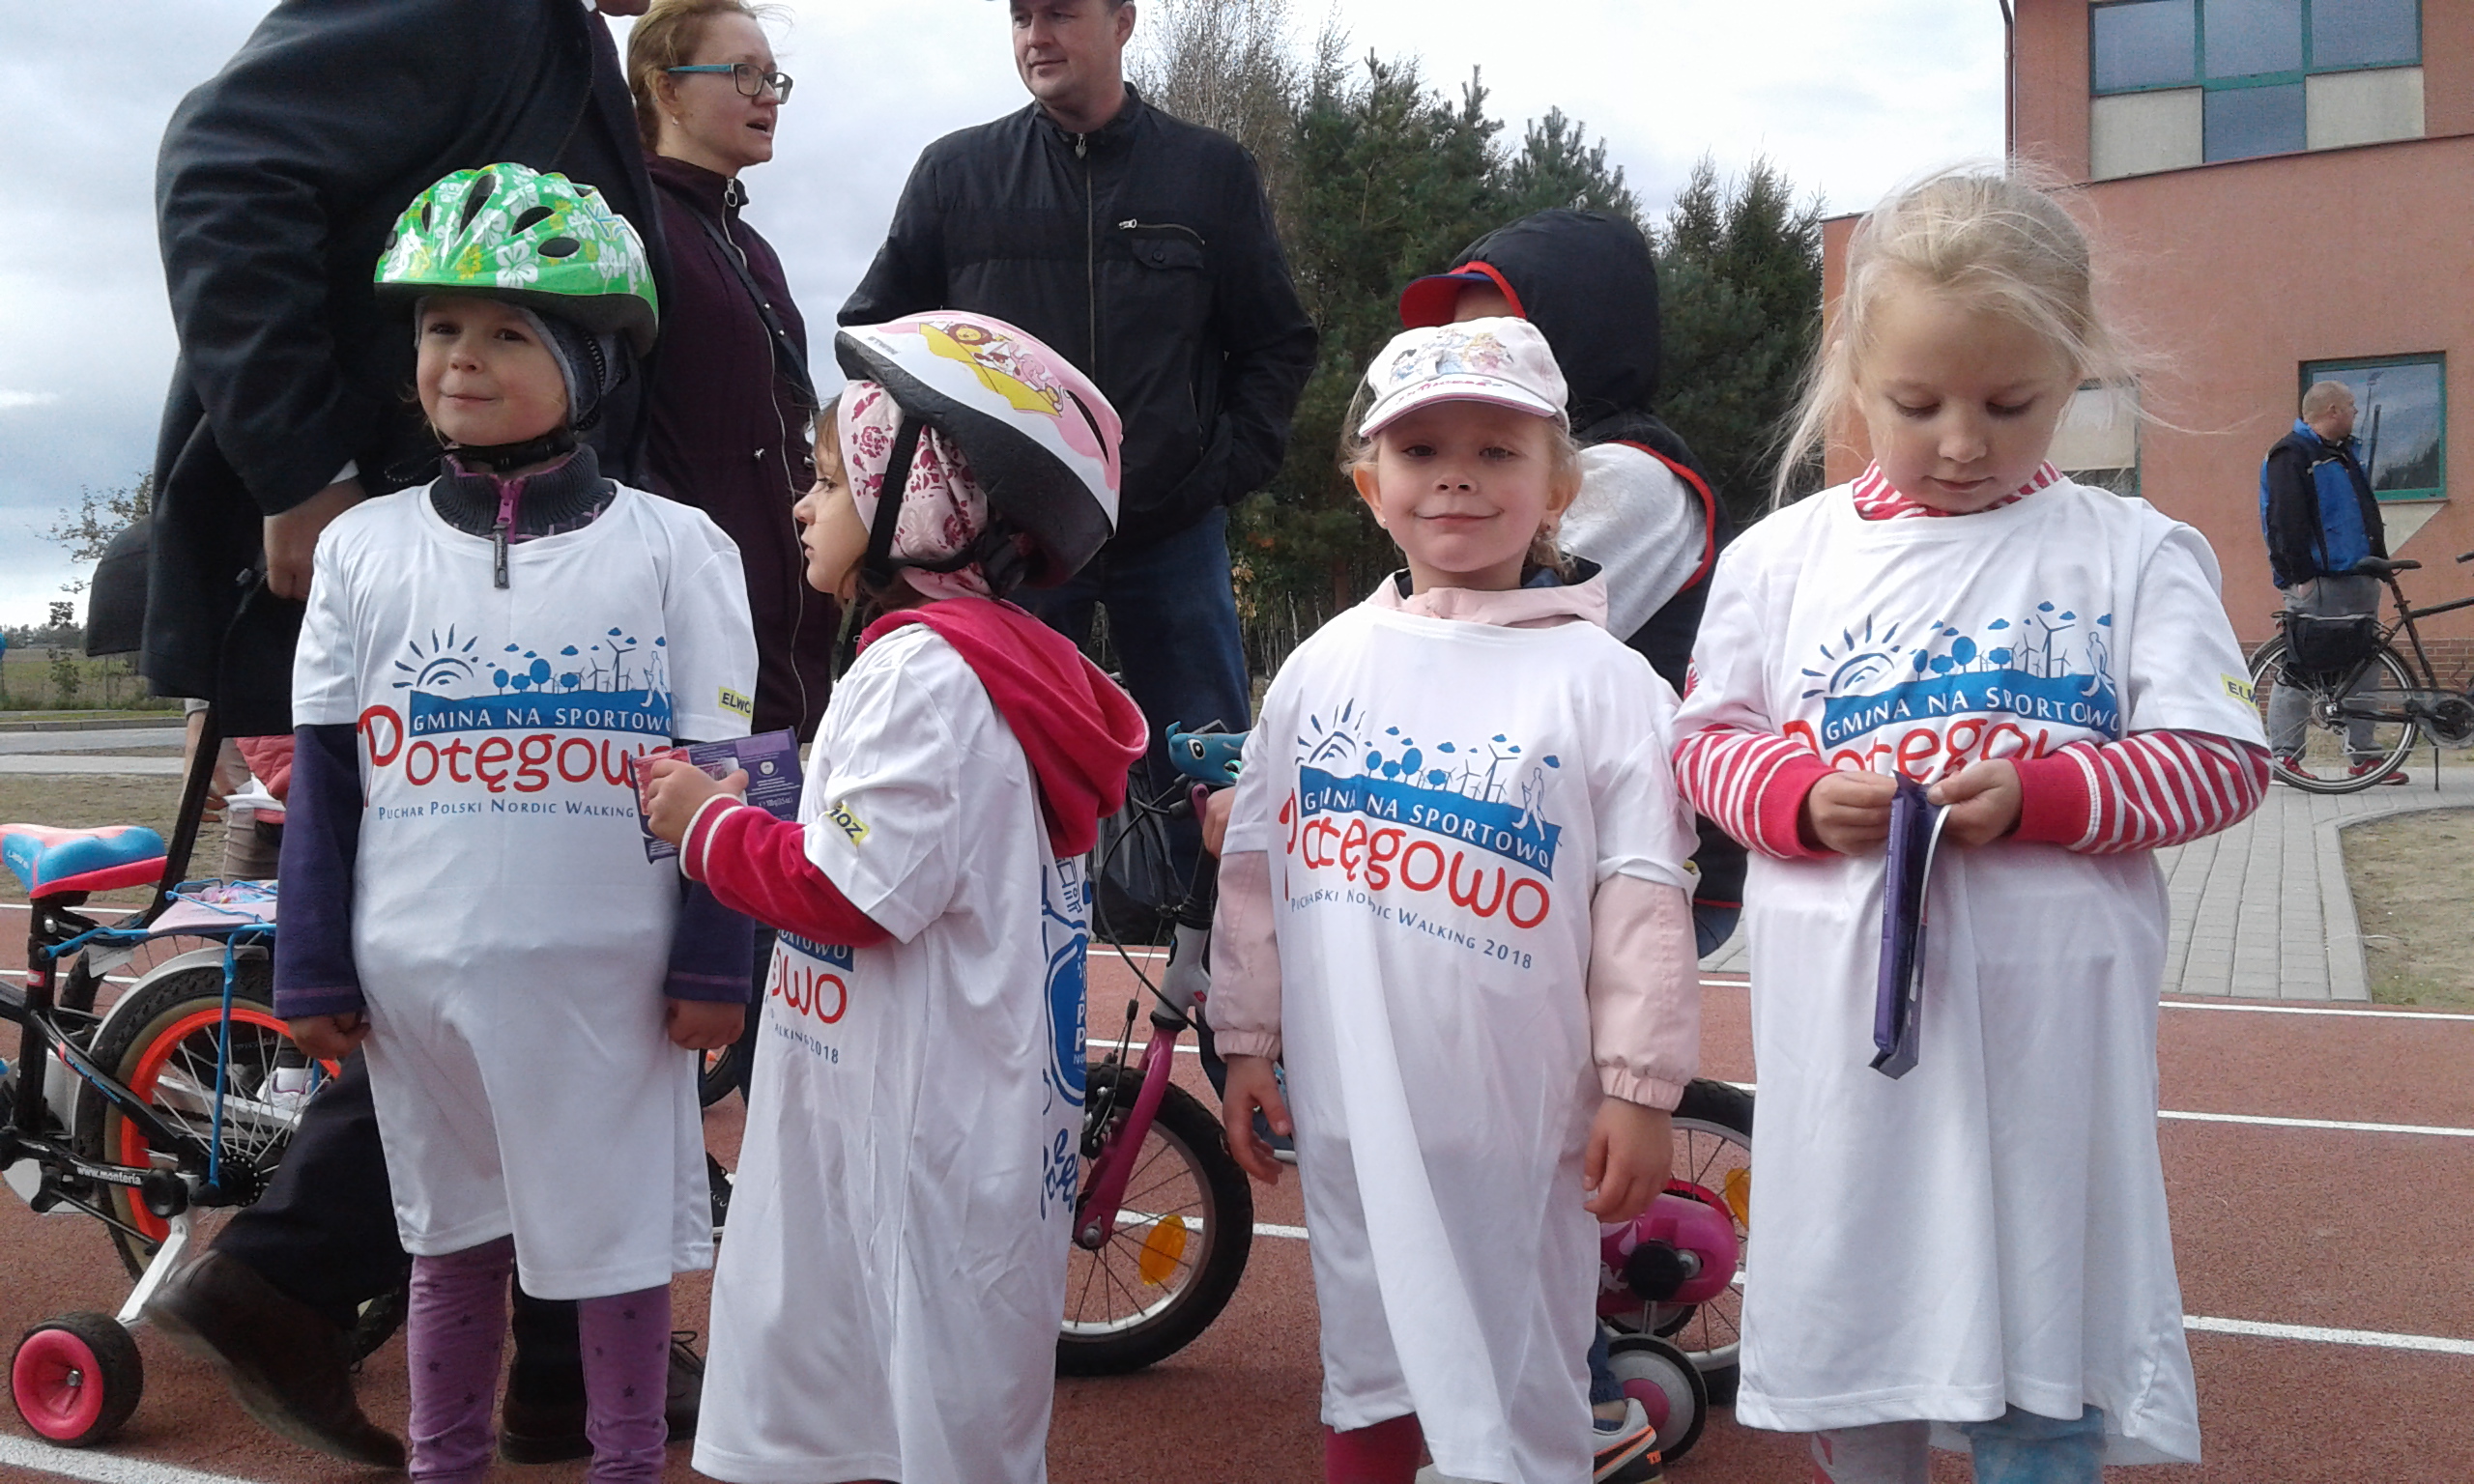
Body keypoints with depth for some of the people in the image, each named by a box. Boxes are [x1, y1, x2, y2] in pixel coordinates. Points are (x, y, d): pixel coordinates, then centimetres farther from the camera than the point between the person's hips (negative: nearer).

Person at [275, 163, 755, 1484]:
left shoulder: (670, 549, -3)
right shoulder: (364, 549, 4)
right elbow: (323, 772, 7)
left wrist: (711, 964, -5)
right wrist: (314, 971, 5)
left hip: (609, 979, -2)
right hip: (422, 977, 3)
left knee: (620, 1235, 9)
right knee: (451, 1236, 17)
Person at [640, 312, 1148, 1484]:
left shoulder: (924, 669, -18)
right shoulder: (1002, 660, 14)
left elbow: (854, 892, -22)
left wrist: (709, 828, -7)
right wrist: (754, 823, 9)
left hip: (922, 1136, -10)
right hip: (878, 1121, 10)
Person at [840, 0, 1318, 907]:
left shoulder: (1212, 172, 4)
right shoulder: (956, 173, 4)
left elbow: (1278, 345, 9)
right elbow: (874, 334, 10)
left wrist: (1228, 467, -2)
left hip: (1172, 535, 0)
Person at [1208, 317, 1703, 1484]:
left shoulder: (1602, 682, -7)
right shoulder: (1322, 667, 4)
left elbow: (1644, 897, -8)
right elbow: (1255, 865, 9)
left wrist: (1640, 1087, -9)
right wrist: (1244, 1045, 9)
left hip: (1517, 1119, -3)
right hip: (1351, 1107, 4)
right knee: (1367, 1362, 19)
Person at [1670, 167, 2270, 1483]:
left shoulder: (2136, 554, 0)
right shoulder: (1781, 557, 5)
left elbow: (2220, 760, -3)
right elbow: (1707, 740, 8)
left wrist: (2035, 796, -18)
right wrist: (1804, 801, -13)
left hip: (2047, 1017, -1)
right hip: (1837, 1013, 2)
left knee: (2037, 1331, 6)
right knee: (1843, 1311, 13)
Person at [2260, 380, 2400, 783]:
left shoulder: (2346, 452, 21)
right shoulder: (2291, 456, -8)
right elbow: (2286, 521, -15)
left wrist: (2379, 561, 17)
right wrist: (2301, 575, -19)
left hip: (2358, 580, 9)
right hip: (2316, 584, -9)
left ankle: (2364, 754, 14)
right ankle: (2283, 754, -1)